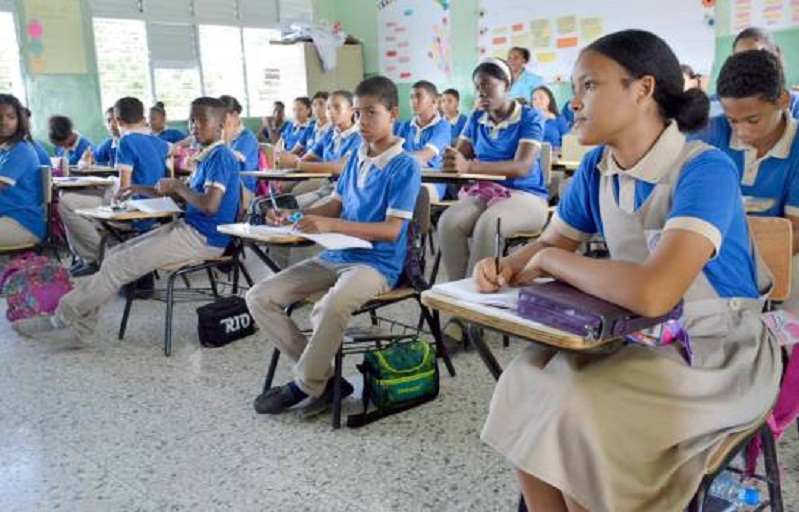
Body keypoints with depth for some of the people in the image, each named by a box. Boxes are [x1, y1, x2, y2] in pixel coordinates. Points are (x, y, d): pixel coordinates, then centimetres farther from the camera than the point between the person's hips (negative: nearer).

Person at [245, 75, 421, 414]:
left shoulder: (404, 166, -9)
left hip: (377, 263, -8)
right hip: (335, 256, 8)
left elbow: (392, 230, -16)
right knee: (259, 298, -3)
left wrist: (331, 225, -25)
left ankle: (306, 385, -10)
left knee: (331, 306, -38)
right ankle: (323, 376, -2)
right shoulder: (356, 159, 13)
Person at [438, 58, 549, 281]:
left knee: (487, 225, -37)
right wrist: (451, 161, -19)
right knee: (448, 222, -28)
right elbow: (459, 156, 8)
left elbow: (523, 167, -20)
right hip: (483, 193, 4)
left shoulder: (530, 117, -5)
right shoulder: (476, 119, 13)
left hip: (524, 195, -4)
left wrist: (470, 167, -33)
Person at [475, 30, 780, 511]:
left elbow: (652, 292, -37)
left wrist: (551, 261, -21)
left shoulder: (706, 169, -23)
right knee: (526, 382, -15)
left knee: (580, 408, -26)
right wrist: (506, 267, -12)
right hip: (640, 335, 6)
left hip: (718, 352, -6)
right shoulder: (597, 168, -2)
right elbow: (550, 243, 11)